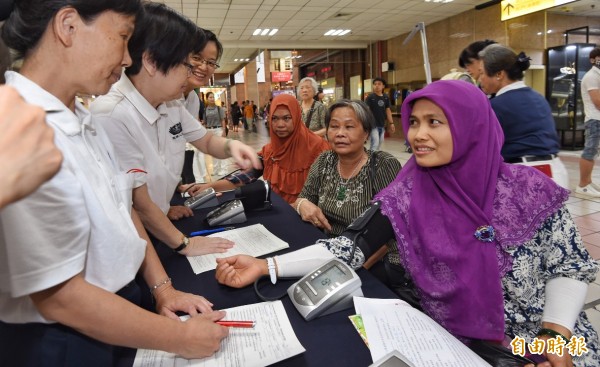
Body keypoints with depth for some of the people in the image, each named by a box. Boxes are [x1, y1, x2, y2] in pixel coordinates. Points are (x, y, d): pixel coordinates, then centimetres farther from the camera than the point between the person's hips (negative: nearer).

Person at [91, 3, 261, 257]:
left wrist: (231, 146, -8)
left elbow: (206, 141, 14)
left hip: (157, 230, 7)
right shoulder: (111, 115, -26)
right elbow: (139, 203, -21)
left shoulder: (171, 105, -2)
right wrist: (184, 244, -10)